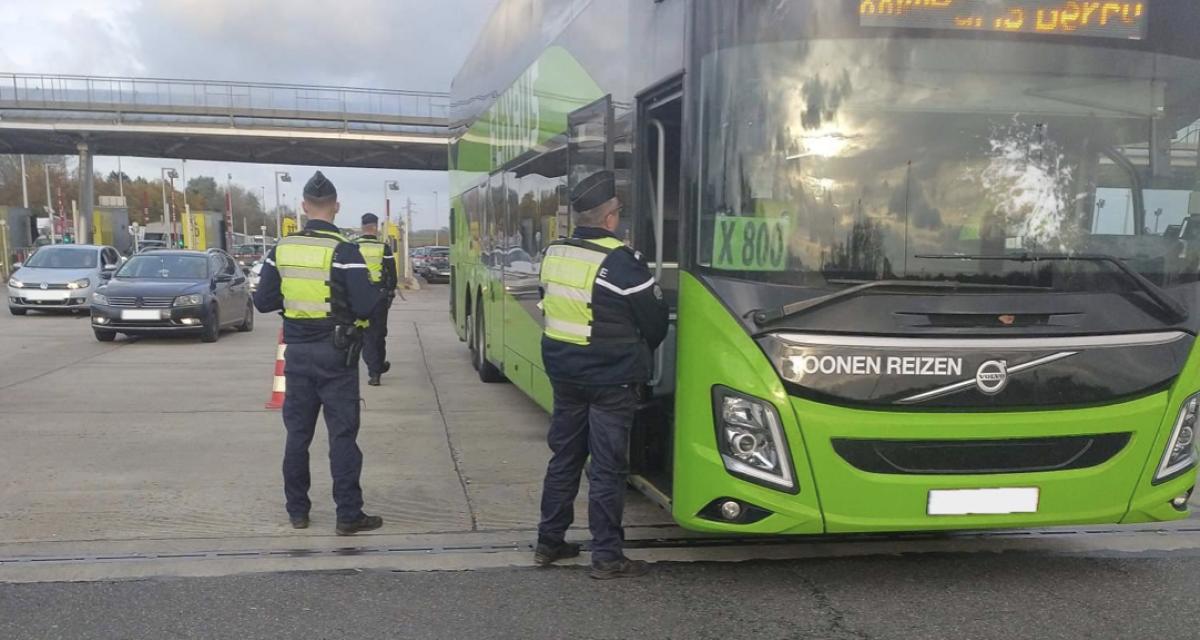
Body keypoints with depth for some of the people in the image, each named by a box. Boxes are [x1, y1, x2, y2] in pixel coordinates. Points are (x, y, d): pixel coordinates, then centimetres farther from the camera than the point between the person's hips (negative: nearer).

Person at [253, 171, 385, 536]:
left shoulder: (281, 250, 1)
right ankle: (349, 515, 3)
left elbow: (263, 301, 5)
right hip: (335, 353, -4)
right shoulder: (343, 251, -13)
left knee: (298, 432, 14)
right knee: (342, 434, 1)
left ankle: (297, 510, 21)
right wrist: (375, 293, 4)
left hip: (298, 351, 4)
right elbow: (366, 305, -17)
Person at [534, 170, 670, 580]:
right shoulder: (621, 262, -17)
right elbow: (655, 322, -8)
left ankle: (549, 542, 25)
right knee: (607, 469, 1)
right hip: (611, 378, -6)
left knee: (564, 458, 17)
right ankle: (607, 557, 7)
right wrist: (640, 351, 12)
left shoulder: (553, 255, 2)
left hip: (564, 373, 6)